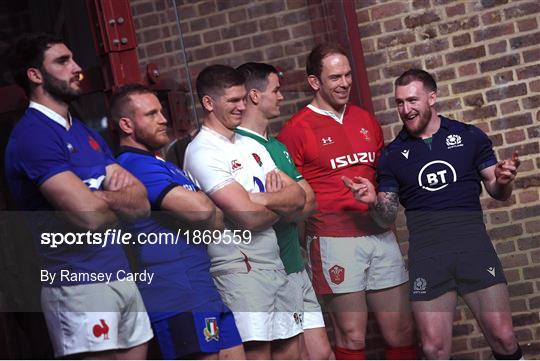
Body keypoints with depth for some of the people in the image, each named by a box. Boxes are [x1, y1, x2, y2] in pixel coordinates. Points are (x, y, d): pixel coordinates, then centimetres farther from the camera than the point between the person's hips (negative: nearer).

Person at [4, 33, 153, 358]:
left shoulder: (85, 132, 17)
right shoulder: (32, 135, -11)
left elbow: (142, 203, 12)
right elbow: (91, 215, -20)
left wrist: (104, 197, -9)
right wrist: (123, 199, 1)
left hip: (121, 274, 8)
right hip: (78, 283, -8)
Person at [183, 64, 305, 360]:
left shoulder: (251, 146, 15)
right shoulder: (203, 152, -11)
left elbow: (299, 196, 7)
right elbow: (248, 218, -19)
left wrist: (260, 198, -12)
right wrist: (281, 203, 1)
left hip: (274, 263, 8)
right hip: (239, 266, -8)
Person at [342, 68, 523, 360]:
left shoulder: (469, 137, 8)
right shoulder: (393, 154, 11)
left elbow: (498, 192, 13)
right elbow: (387, 217, 12)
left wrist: (503, 181, -10)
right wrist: (373, 202, -10)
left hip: (473, 244, -1)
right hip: (426, 253, 1)